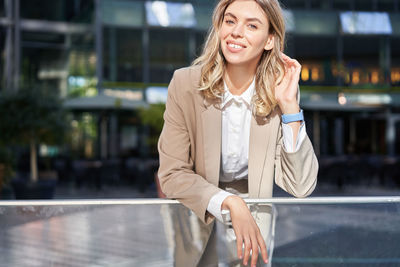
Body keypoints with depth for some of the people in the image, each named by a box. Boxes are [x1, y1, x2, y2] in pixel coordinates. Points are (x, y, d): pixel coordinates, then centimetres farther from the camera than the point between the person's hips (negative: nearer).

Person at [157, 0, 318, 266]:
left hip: (254, 221, 1)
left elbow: (301, 187, -13)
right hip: (196, 218, -1)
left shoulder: (281, 91, -7)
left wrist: (289, 105, -18)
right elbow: (172, 174, -12)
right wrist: (231, 203, -27)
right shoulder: (186, 84, -10)